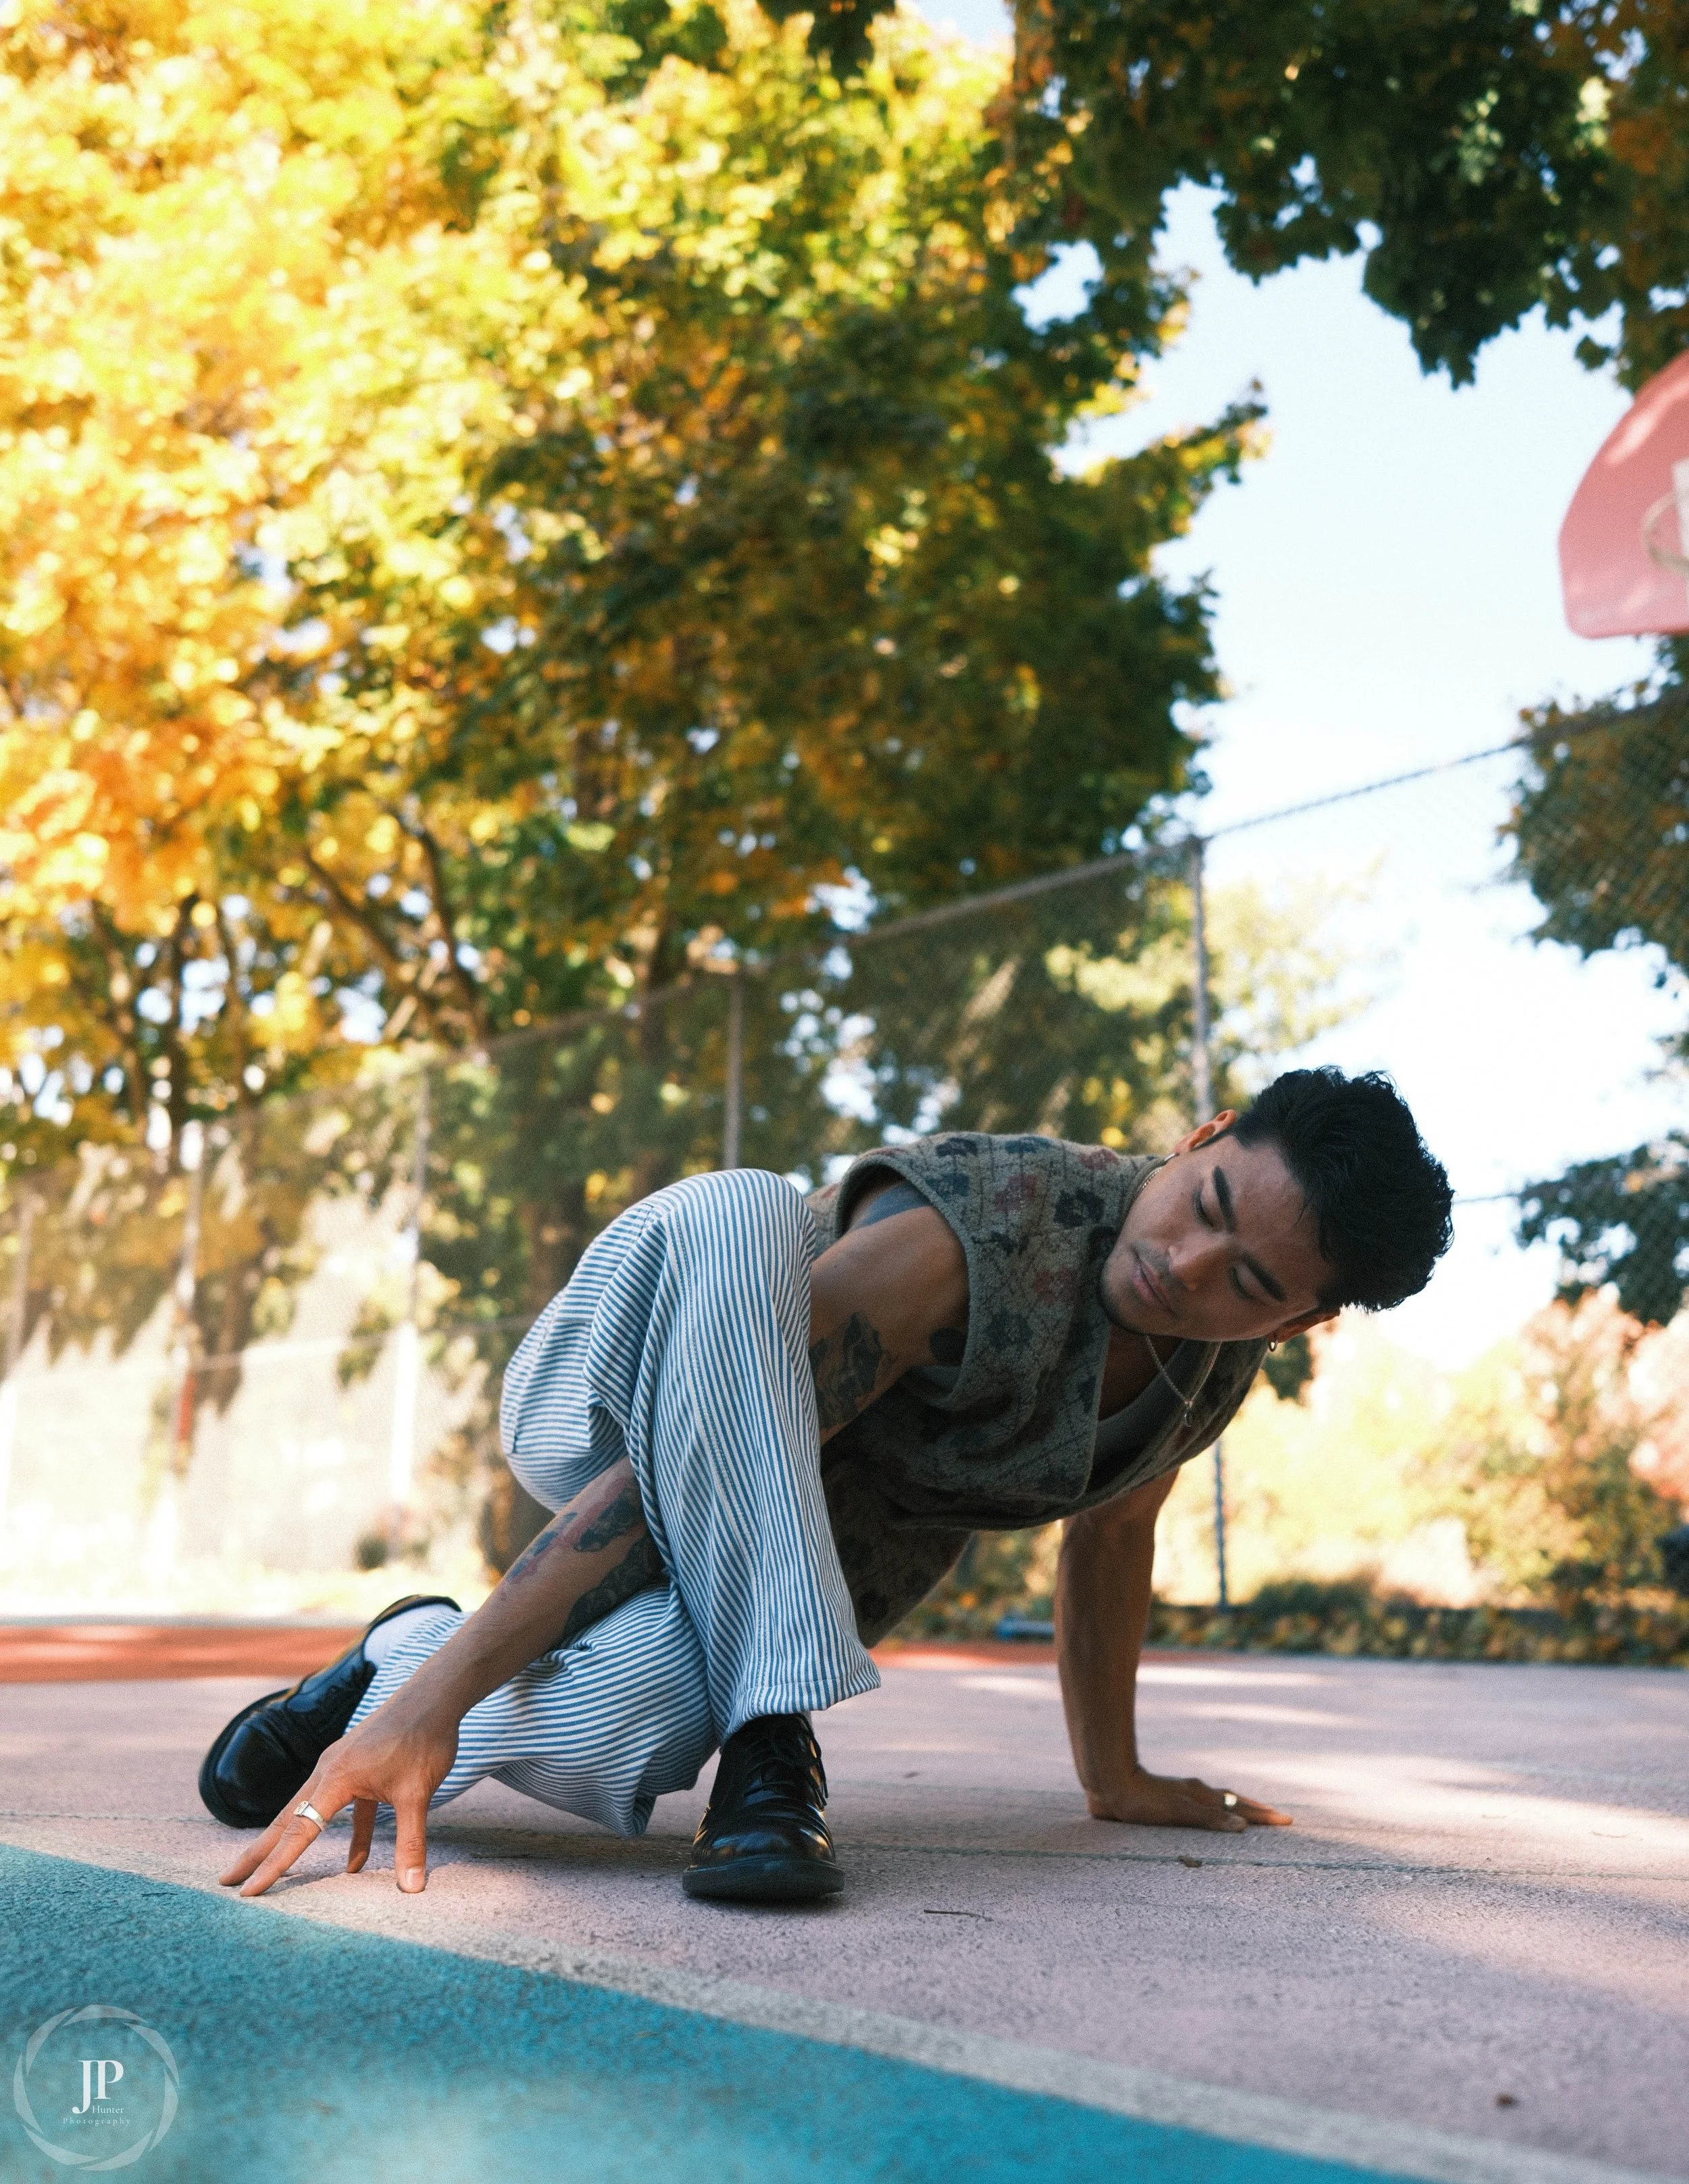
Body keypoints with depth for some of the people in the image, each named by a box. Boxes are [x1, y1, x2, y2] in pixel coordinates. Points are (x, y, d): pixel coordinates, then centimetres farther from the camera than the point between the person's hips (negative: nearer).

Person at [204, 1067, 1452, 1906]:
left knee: (624, 1736, -34)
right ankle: (767, 1738, -35)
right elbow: (674, 1464, -38)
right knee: (737, 1212, -41)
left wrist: (1115, 1776, 19)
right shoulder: (976, 1240, -34)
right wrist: (441, 1695, -41)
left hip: (808, 1559, 5)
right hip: (615, 1401, -4)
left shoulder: (1223, 1361, -11)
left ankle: (399, 1659, 1)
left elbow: (1111, 1531, 10)